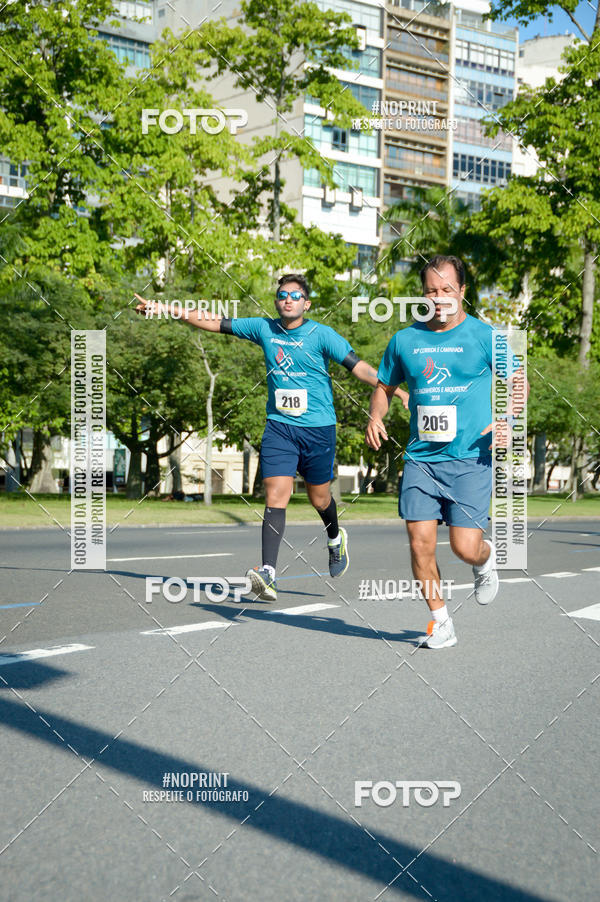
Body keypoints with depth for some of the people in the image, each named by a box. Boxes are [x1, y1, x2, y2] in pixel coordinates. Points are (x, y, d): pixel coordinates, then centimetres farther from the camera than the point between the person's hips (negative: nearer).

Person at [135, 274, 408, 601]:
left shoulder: (321, 335, -7)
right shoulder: (264, 329, 2)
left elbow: (359, 367, -12)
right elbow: (215, 322, 7)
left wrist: (397, 391, -24)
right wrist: (162, 309, 6)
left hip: (318, 427, -2)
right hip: (279, 425, 2)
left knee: (319, 498, 12)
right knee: (275, 497, -11)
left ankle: (335, 538, 46)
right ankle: (268, 574, -16)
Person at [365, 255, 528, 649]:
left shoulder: (485, 336, 0)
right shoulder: (405, 340, 8)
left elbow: (519, 382, 6)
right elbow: (385, 387, 21)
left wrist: (507, 420, -11)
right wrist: (375, 418, 1)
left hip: (471, 459, -3)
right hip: (421, 458, 3)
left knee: (466, 547, -8)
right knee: (420, 543, -6)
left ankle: (487, 559, 31)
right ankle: (441, 623, 12)